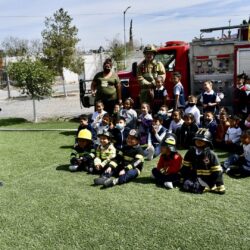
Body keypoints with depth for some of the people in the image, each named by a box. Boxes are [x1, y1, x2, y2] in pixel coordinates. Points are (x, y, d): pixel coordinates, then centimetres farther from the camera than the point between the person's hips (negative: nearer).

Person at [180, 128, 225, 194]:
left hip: (207, 179, -5)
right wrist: (183, 181, 6)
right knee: (186, 186, -23)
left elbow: (217, 172, -11)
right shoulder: (191, 152, 1)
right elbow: (185, 167, 7)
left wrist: (220, 188, -15)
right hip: (194, 177, 6)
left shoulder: (211, 154, -10)